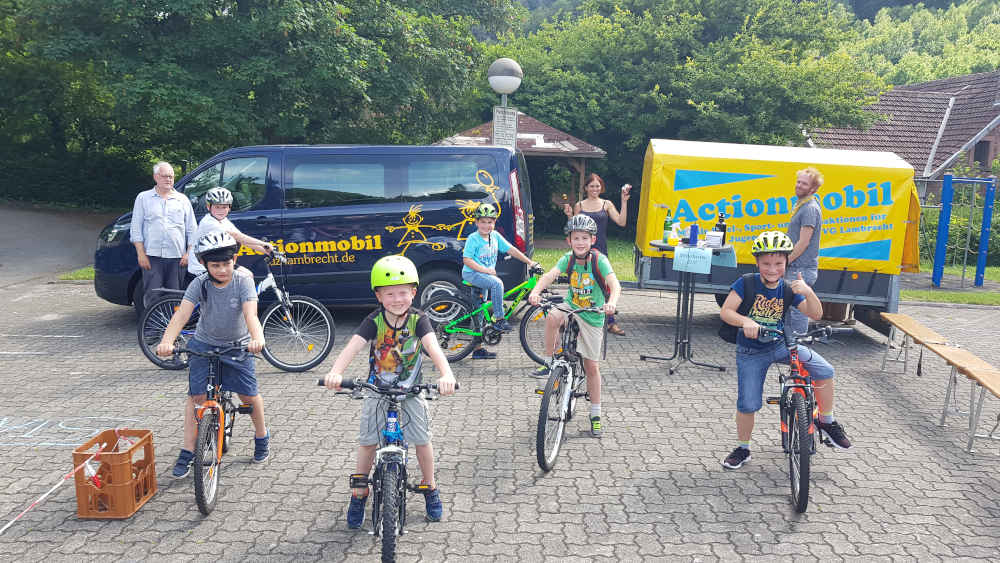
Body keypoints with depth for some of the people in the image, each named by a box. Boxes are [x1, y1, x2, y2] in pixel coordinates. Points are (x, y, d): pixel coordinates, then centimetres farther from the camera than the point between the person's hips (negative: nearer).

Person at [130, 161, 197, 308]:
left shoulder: (182, 200, 14)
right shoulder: (143, 198, 10)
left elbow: (192, 230, 13)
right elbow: (136, 229, 6)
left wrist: (188, 254, 2)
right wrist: (141, 254, -4)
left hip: (177, 257, 1)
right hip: (152, 257, -1)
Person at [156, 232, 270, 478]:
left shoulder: (243, 281, -21)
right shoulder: (200, 284, -17)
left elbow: (250, 314, -34)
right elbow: (182, 314, -28)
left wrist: (257, 338, -54)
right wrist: (167, 341, -46)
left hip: (237, 345, -1)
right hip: (205, 344, 1)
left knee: (249, 395, -1)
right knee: (196, 395, -5)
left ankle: (261, 435, 27)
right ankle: (188, 452, 5)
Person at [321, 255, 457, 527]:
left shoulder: (418, 319, -17)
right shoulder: (374, 321, -16)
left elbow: (433, 347, -33)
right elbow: (352, 346, -31)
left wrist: (446, 374, -52)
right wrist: (335, 372, -50)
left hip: (410, 392, 0)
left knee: (422, 441, 2)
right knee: (368, 442, 1)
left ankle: (430, 489, 27)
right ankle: (359, 494, 21)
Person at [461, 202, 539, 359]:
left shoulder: (495, 236, 6)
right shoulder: (473, 239, -11)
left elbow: (511, 249, 7)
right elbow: (467, 259, -17)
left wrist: (529, 262, 2)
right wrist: (485, 270, -23)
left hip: (485, 275, 6)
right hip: (471, 274, -6)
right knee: (497, 283, -32)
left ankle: (477, 349, 13)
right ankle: (499, 319, -25)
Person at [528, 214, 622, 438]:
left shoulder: (599, 260, -16)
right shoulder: (568, 259, -9)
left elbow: (615, 284, -29)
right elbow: (550, 275, -24)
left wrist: (611, 302, -50)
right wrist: (536, 291, -44)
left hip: (592, 316, -2)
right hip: (571, 307, 2)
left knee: (592, 366, 2)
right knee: (552, 317, -34)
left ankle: (595, 415, 16)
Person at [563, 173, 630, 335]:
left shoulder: (606, 204, 6)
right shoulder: (579, 206, 7)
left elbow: (621, 222, -4)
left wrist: (624, 202, -8)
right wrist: (569, 216, -6)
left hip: (600, 251, -1)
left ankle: (611, 322, 1)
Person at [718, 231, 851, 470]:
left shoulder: (788, 289, -6)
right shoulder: (747, 283, -13)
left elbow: (815, 314, -11)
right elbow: (726, 312, -19)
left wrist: (808, 292, -30)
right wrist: (746, 321, -39)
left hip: (781, 344, 2)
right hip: (751, 351, -2)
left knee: (824, 370, -16)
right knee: (747, 405, -4)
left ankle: (826, 421, 6)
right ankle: (743, 449, 21)